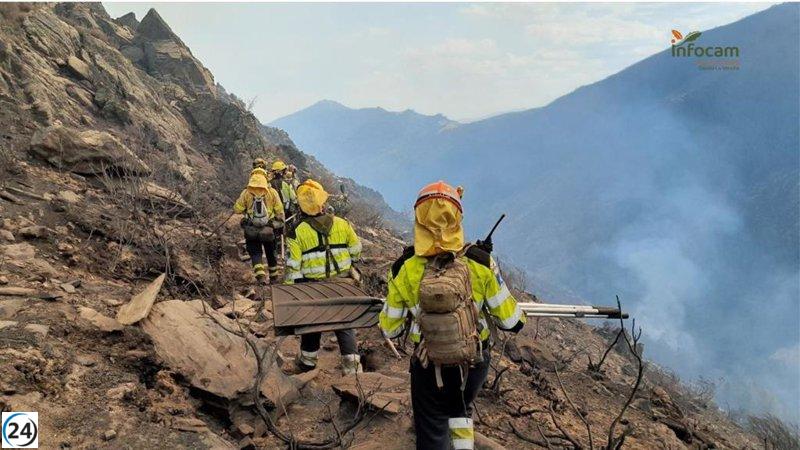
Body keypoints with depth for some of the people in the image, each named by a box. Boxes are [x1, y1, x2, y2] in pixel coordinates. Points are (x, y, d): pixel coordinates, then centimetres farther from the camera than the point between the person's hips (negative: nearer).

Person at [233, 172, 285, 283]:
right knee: (271, 254, 18)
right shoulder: (272, 192, -4)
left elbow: (237, 209, -3)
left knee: (255, 253, 5)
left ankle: (260, 277, -15)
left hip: (251, 230, -1)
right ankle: (274, 278, 32)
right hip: (269, 230, 1)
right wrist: (280, 224, 13)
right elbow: (279, 211, -1)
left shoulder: (246, 193, -5)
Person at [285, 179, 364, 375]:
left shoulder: (297, 232, -12)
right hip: (343, 285, 1)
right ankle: (352, 366, 13)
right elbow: (356, 252, 7)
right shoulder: (342, 225, -5)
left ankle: (308, 362, 36)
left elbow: (292, 267, -11)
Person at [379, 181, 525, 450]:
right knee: (461, 410, 32)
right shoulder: (481, 263, -17)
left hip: (429, 368, -1)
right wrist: (519, 316, 14)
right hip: (475, 364, 2)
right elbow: (510, 321, -9)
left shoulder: (403, 270, -16)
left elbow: (390, 330, -4)